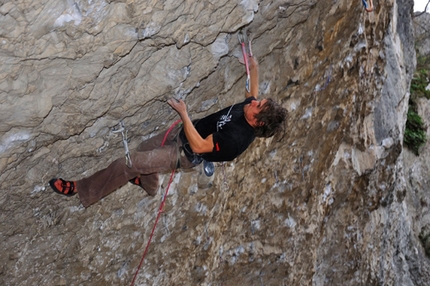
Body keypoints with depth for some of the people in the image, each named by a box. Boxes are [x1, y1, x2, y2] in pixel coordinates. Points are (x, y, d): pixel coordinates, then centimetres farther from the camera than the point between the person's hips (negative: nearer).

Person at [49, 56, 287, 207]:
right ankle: (147, 182, 58)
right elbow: (252, 95, 16)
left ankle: (81, 189, 2)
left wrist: (184, 113, -33)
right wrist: (254, 70, 9)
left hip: (185, 154, -9)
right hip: (185, 133, 9)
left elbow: (198, 146, -34)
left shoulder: (236, 138, -35)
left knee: (128, 163, -13)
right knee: (143, 149, 25)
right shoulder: (248, 106, -11)